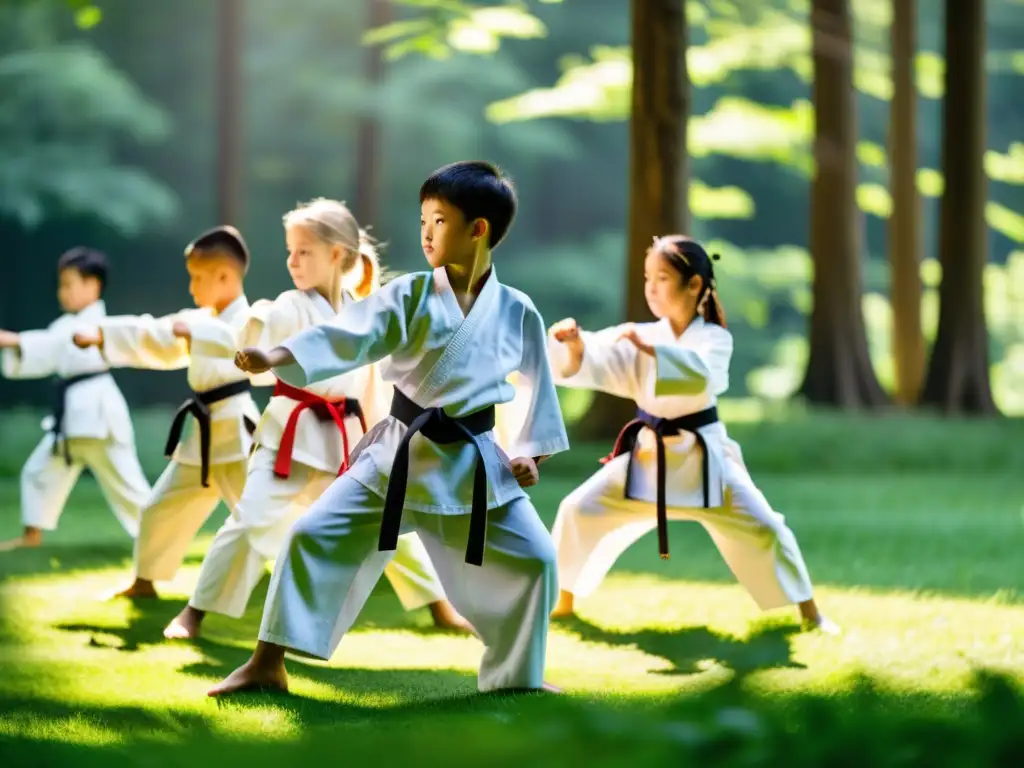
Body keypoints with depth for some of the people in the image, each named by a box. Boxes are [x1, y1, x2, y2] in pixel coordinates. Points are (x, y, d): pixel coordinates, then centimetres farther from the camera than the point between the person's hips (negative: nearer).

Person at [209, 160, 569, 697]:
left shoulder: (517, 312, -2)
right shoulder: (408, 297, -5)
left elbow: (538, 380, 12)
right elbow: (350, 335, -17)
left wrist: (530, 451, 8)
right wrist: (278, 357, -32)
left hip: (472, 465, 0)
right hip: (396, 455, 0)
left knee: (533, 559, -3)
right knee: (314, 537, -8)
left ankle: (518, 676, 20)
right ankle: (267, 664, 1)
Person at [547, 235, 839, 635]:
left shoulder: (714, 338, -10)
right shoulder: (640, 336, -2)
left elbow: (699, 373, -32)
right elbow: (593, 364, -13)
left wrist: (649, 348, -41)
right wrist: (573, 347, -35)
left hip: (703, 457, -3)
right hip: (647, 455, 3)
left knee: (761, 529, -8)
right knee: (579, 511, -4)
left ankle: (810, 614, 9)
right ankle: (563, 604, 14)